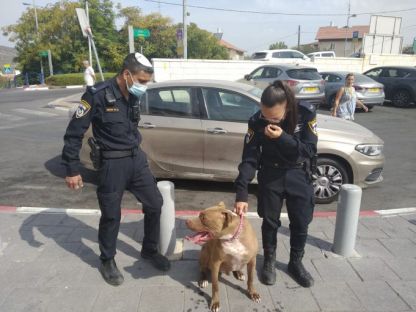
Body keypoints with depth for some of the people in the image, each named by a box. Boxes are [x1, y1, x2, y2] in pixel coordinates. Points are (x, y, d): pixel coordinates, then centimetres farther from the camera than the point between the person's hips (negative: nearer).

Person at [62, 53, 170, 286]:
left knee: (155, 204, 9)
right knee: (111, 215, 7)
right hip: (113, 163, -6)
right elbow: (74, 133, -13)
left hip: (137, 158, 7)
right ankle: (107, 261, 30)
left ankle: (150, 250, 31)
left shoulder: (133, 95, 4)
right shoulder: (98, 95, -17)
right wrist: (72, 169, -12)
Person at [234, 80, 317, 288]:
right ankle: (269, 261, 31)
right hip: (271, 175, 0)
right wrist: (241, 193, -27)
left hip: (298, 174, 1)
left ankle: (296, 263, 32)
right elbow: (249, 158, -19)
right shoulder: (257, 121, -20)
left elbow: (310, 151, -20)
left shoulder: (306, 113, -21)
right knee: (270, 222, 8)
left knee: (300, 223, 9)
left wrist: (282, 138, -35)